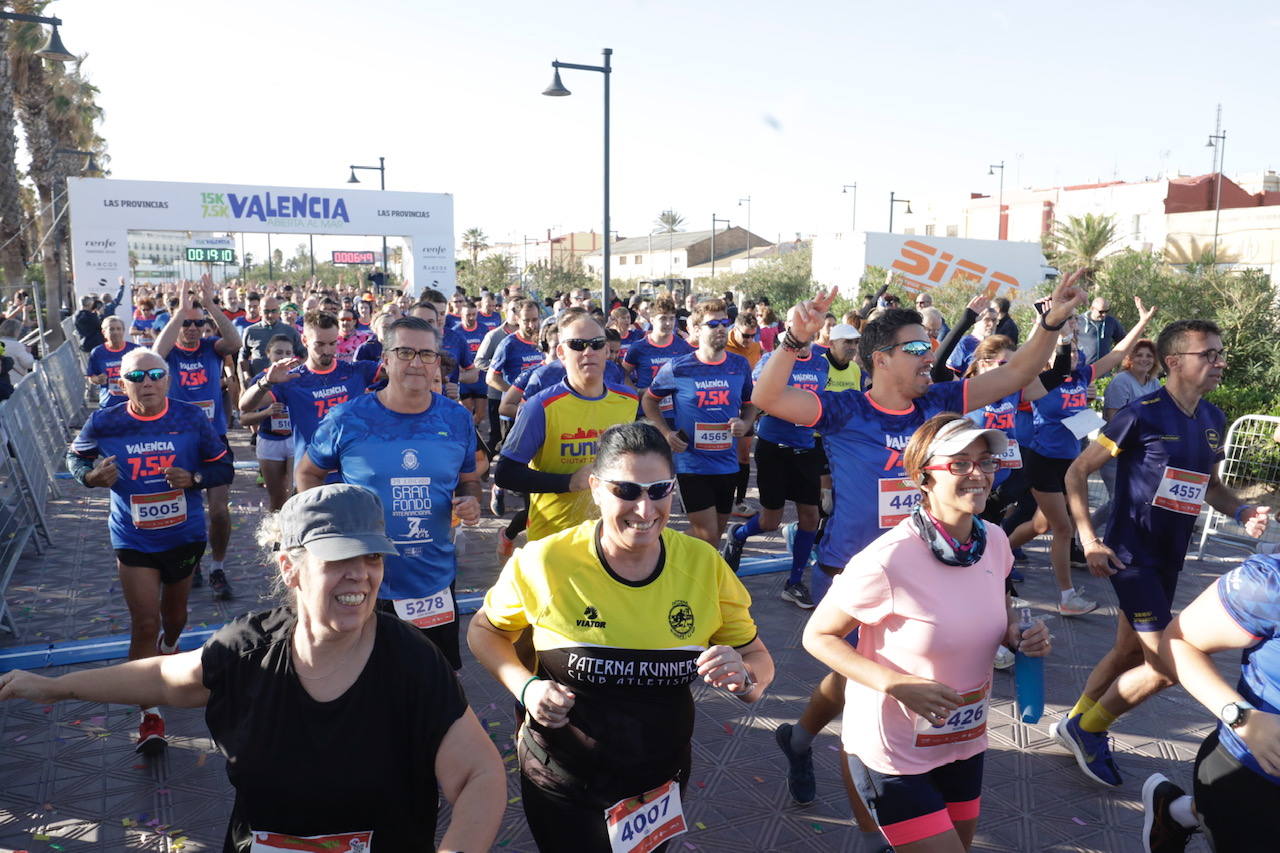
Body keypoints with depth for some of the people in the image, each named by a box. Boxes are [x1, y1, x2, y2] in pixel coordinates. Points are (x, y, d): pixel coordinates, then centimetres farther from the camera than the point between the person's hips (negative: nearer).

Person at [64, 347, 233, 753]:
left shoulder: (191, 418, -11)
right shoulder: (104, 423, -10)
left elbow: (224, 468, -4)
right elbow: (75, 456, 8)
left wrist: (194, 478, -24)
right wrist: (91, 476, -14)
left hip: (185, 536, 2)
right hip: (134, 541, -1)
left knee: (175, 613, 23)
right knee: (145, 624, -7)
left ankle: (169, 648, 59)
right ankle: (150, 714, 6)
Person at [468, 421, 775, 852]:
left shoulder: (703, 565, -14)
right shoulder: (543, 562, -21)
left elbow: (759, 660, -3)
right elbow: (483, 631, -3)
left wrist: (741, 676, -26)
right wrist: (525, 686, -20)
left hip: (662, 781, 3)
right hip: (562, 788, -3)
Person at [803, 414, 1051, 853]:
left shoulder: (994, 540, -7)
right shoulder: (888, 560, -27)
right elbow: (818, 636, -17)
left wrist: (1020, 635, -9)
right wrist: (897, 684, -28)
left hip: (965, 743, 7)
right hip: (892, 753, -6)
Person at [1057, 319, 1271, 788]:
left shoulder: (1213, 419, 7)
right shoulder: (1143, 414, -15)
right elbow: (1077, 471, -12)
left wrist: (1242, 511, 1)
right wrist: (1089, 541, -18)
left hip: (1170, 559, 8)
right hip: (1132, 555, -8)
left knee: (1129, 653, 17)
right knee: (1167, 665, -9)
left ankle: (1077, 724, 34)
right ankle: (1087, 727, 11)